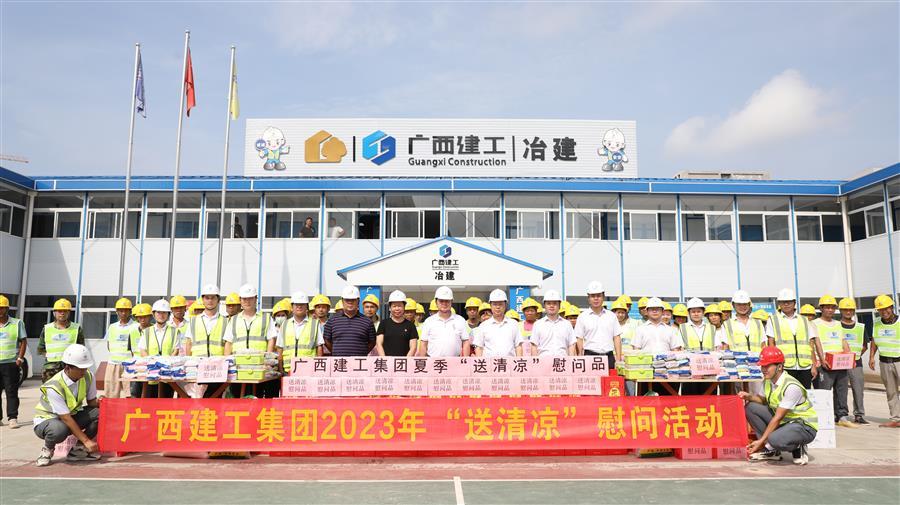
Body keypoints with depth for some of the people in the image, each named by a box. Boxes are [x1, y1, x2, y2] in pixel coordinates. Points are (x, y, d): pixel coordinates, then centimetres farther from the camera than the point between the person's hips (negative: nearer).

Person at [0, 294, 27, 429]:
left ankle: (12, 418, -1)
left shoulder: (17, 323, 4)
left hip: (11, 363, -2)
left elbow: (23, 342, 3)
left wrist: (20, 359, -6)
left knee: (12, 392, -2)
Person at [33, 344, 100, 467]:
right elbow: (66, 418, -29)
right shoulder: (54, 387, -30)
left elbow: (92, 402, -2)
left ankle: (78, 450, -4)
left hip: (73, 414, 6)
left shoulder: (88, 376, -13)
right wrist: (86, 441, -31)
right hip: (47, 420, -6)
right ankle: (47, 450, -4)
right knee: (59, 429, -41)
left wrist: (99, 403, -28)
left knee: (100, 413, -22)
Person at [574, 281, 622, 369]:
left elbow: (617, 338, 10)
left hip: (609, 356, 2)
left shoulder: (611, 316, 12)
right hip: (590, 356, -2)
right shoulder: (583, 317, 5)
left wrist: (618, 359, 2)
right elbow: (579, 339, 4)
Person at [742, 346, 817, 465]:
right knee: (751, 407, -8)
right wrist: (749, 396, -10)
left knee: (775, 439, -37)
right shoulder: (768, 381, -2)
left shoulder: (791, 386, -26)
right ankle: (771, 451, 0)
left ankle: (798, 448, 0)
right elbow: (763, 400, 15)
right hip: (783, 421, 8)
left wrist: (761, 441, -23)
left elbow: (778, 417, -25)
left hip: (804, 425, -8)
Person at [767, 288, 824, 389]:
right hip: (785, 366, -3)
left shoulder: (804, 321, 18)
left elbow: (811, 345, 15)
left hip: (805, 366, 3)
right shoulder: (773, 320, 9)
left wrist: (814, 365, 7)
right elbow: (771, 344, 4)